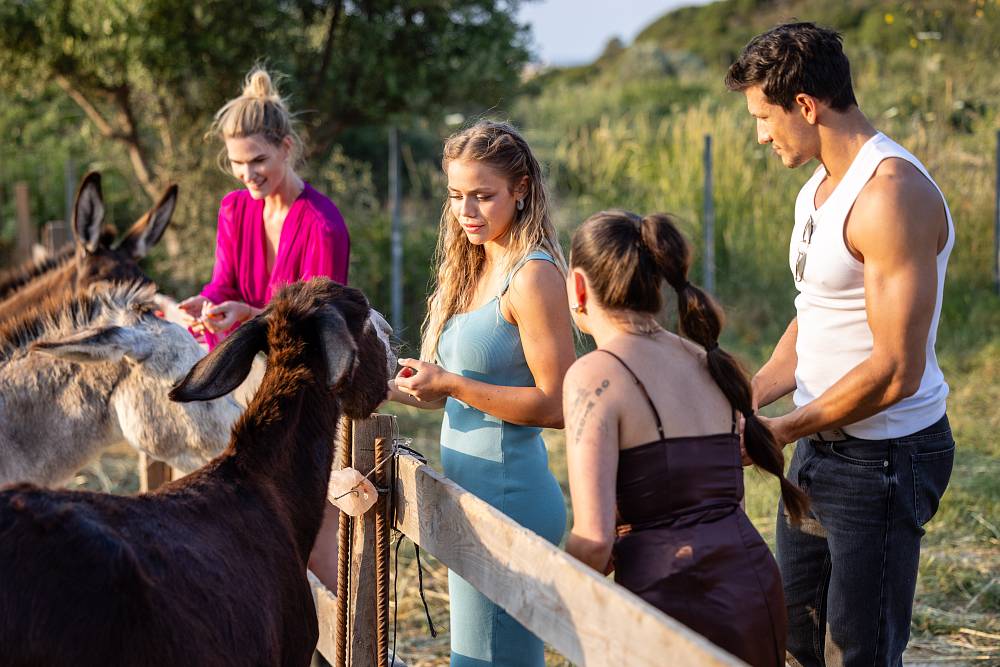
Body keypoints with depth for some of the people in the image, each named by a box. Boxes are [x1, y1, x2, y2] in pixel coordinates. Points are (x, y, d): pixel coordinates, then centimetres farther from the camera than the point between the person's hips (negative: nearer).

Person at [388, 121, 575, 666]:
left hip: (506, 495, -9)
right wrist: (391, 391, 4)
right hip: (471, 494, 9)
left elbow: (556, 406, -18)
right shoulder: (476, 269, 14)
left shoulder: (534, 276, -14)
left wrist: (451, 384, -21)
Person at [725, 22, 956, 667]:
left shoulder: (891, 194, -22)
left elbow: (896, 370, -25)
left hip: (885, 456, -10)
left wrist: (784, 430, -17)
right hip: (821, 444, 10)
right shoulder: (818, 189, 11)